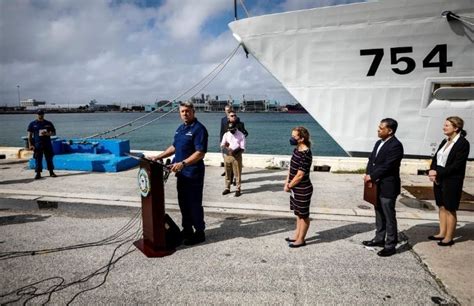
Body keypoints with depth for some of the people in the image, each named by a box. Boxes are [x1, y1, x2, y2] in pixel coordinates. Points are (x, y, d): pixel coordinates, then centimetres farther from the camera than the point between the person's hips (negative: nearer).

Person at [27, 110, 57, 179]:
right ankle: (38, 173, 9)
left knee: (49, 158, 5)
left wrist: (47, 133, -13)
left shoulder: (49, 123, 8)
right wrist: (30, 144, -4)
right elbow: (29, 135, 4)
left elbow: (54, 133, 9)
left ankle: (51, 172, 15)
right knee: (38, 159, 1)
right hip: (37, 144, -1)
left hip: (47, 144, 1)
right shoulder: (32, 124, 5)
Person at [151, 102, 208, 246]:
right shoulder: (180, 128, 13)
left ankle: (199, 233, 16)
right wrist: (158, 157, 16)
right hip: (181, 173, 9)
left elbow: (200, 153, -22)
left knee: (194, 204, 1)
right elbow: (174, 147, 23)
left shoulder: (199, 129, -15)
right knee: (183, 202, 17)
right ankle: (187, 230, 32)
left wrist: (182, 163, -30)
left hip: (193, 174, -9)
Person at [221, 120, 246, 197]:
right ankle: (227, 188, 21)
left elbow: (242, 148, -6)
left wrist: (235, 152, -22)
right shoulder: (226, 134, 6)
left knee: (237, 174, 1)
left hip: (237, 156, -3)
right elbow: (222, 145, 3)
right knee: (228, 173, 10)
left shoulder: (241, 135, -3)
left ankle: (238, 189, 9)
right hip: (227, 156, 3)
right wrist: (226, 149, -19)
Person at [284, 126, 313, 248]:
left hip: (303, 190, -9)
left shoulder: (306, 154, -24)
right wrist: (287, 183, 2)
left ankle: (301, 240, 22)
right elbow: (291, 168, 10)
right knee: (298, 213, 20)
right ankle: (297, 235, 35)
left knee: (303, 215, 8)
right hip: (296, 188, 9)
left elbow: (300, 175, -23)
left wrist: (289, 186, -11)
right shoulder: (296, 150, 4)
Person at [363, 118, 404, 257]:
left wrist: (371, 176, -15)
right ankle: (379, 239, 33)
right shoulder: (379, 143, 11)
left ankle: (390, 245, 13)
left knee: (389, 216, 2)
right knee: (379, 213, 19)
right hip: (377, 185, 9)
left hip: (388, 187, -9)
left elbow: (387, 166, -21)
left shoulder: (396, 145, -16)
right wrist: (368, 175, -4)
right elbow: (371, 159, 11)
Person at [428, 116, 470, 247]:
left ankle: (449, 238, 15)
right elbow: (435, 158, 10)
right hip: (438, 180, 7)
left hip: (452, 182, -7)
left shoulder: (463, 143, -12)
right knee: (442, 207, 15)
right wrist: (432, 171, -7)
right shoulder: (445, 142, 11)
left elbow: (456, 165, -18)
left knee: (450, 209, 3)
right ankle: (442, 233, 27)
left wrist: (438, 173, -18)